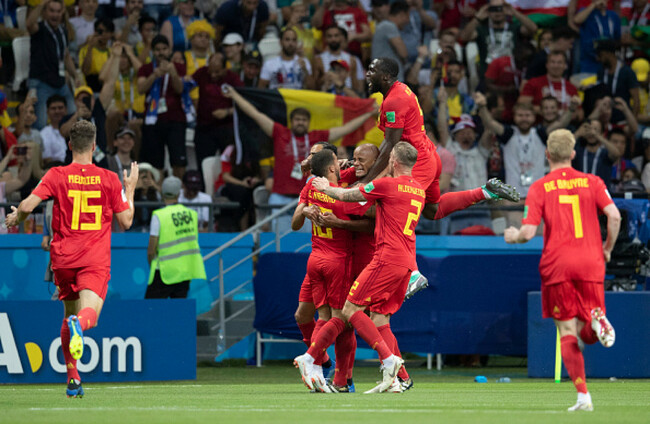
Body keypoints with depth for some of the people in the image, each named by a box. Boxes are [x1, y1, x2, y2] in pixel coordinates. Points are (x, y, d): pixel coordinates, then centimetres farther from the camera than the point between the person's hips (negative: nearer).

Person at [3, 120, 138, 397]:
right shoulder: (109, 179, 2)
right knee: (90, 313, -14)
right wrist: (130, 189, 20)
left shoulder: (56, 176, 0)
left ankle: (72, 378, 17)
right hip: (96, 259, -2)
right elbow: (125, 221, 6)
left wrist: (14, 219, 12)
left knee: (69, 313, 18)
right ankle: (79, 323, -52)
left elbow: (27, 206, -11)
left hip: (64, 258, 2)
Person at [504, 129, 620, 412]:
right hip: (590, 263, 1)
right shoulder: (592, 182, 6)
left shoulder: (540, 187, 1)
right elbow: (614, 216, -7)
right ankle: (596, 319, -27)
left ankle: (583, 396, -7)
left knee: (568, 332, 4)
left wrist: (512, 236, 17)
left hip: (557, 264, -1)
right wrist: (607, 249, 9)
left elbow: (528, 232, -6)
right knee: (586, 334, 11)